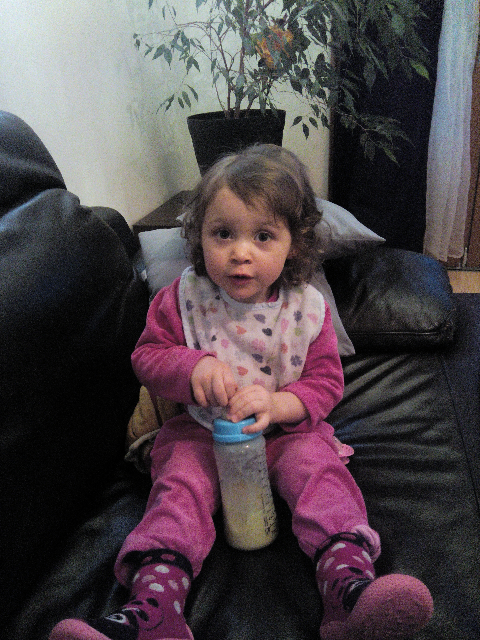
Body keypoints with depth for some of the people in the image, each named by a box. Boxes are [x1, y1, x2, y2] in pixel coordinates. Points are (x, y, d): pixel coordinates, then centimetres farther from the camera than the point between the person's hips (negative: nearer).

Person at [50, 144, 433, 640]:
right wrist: (193, 367, -27)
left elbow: (325, 382, -5)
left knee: (321, 470, -24)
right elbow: (148, 354, -3)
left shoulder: (307, 308, -10)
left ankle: (349, 585, -29)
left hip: (287, 429, 0)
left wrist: (277, 404, -28)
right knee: (180, 485, -22)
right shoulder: (184, 298, -9)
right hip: (203, 431, 1)